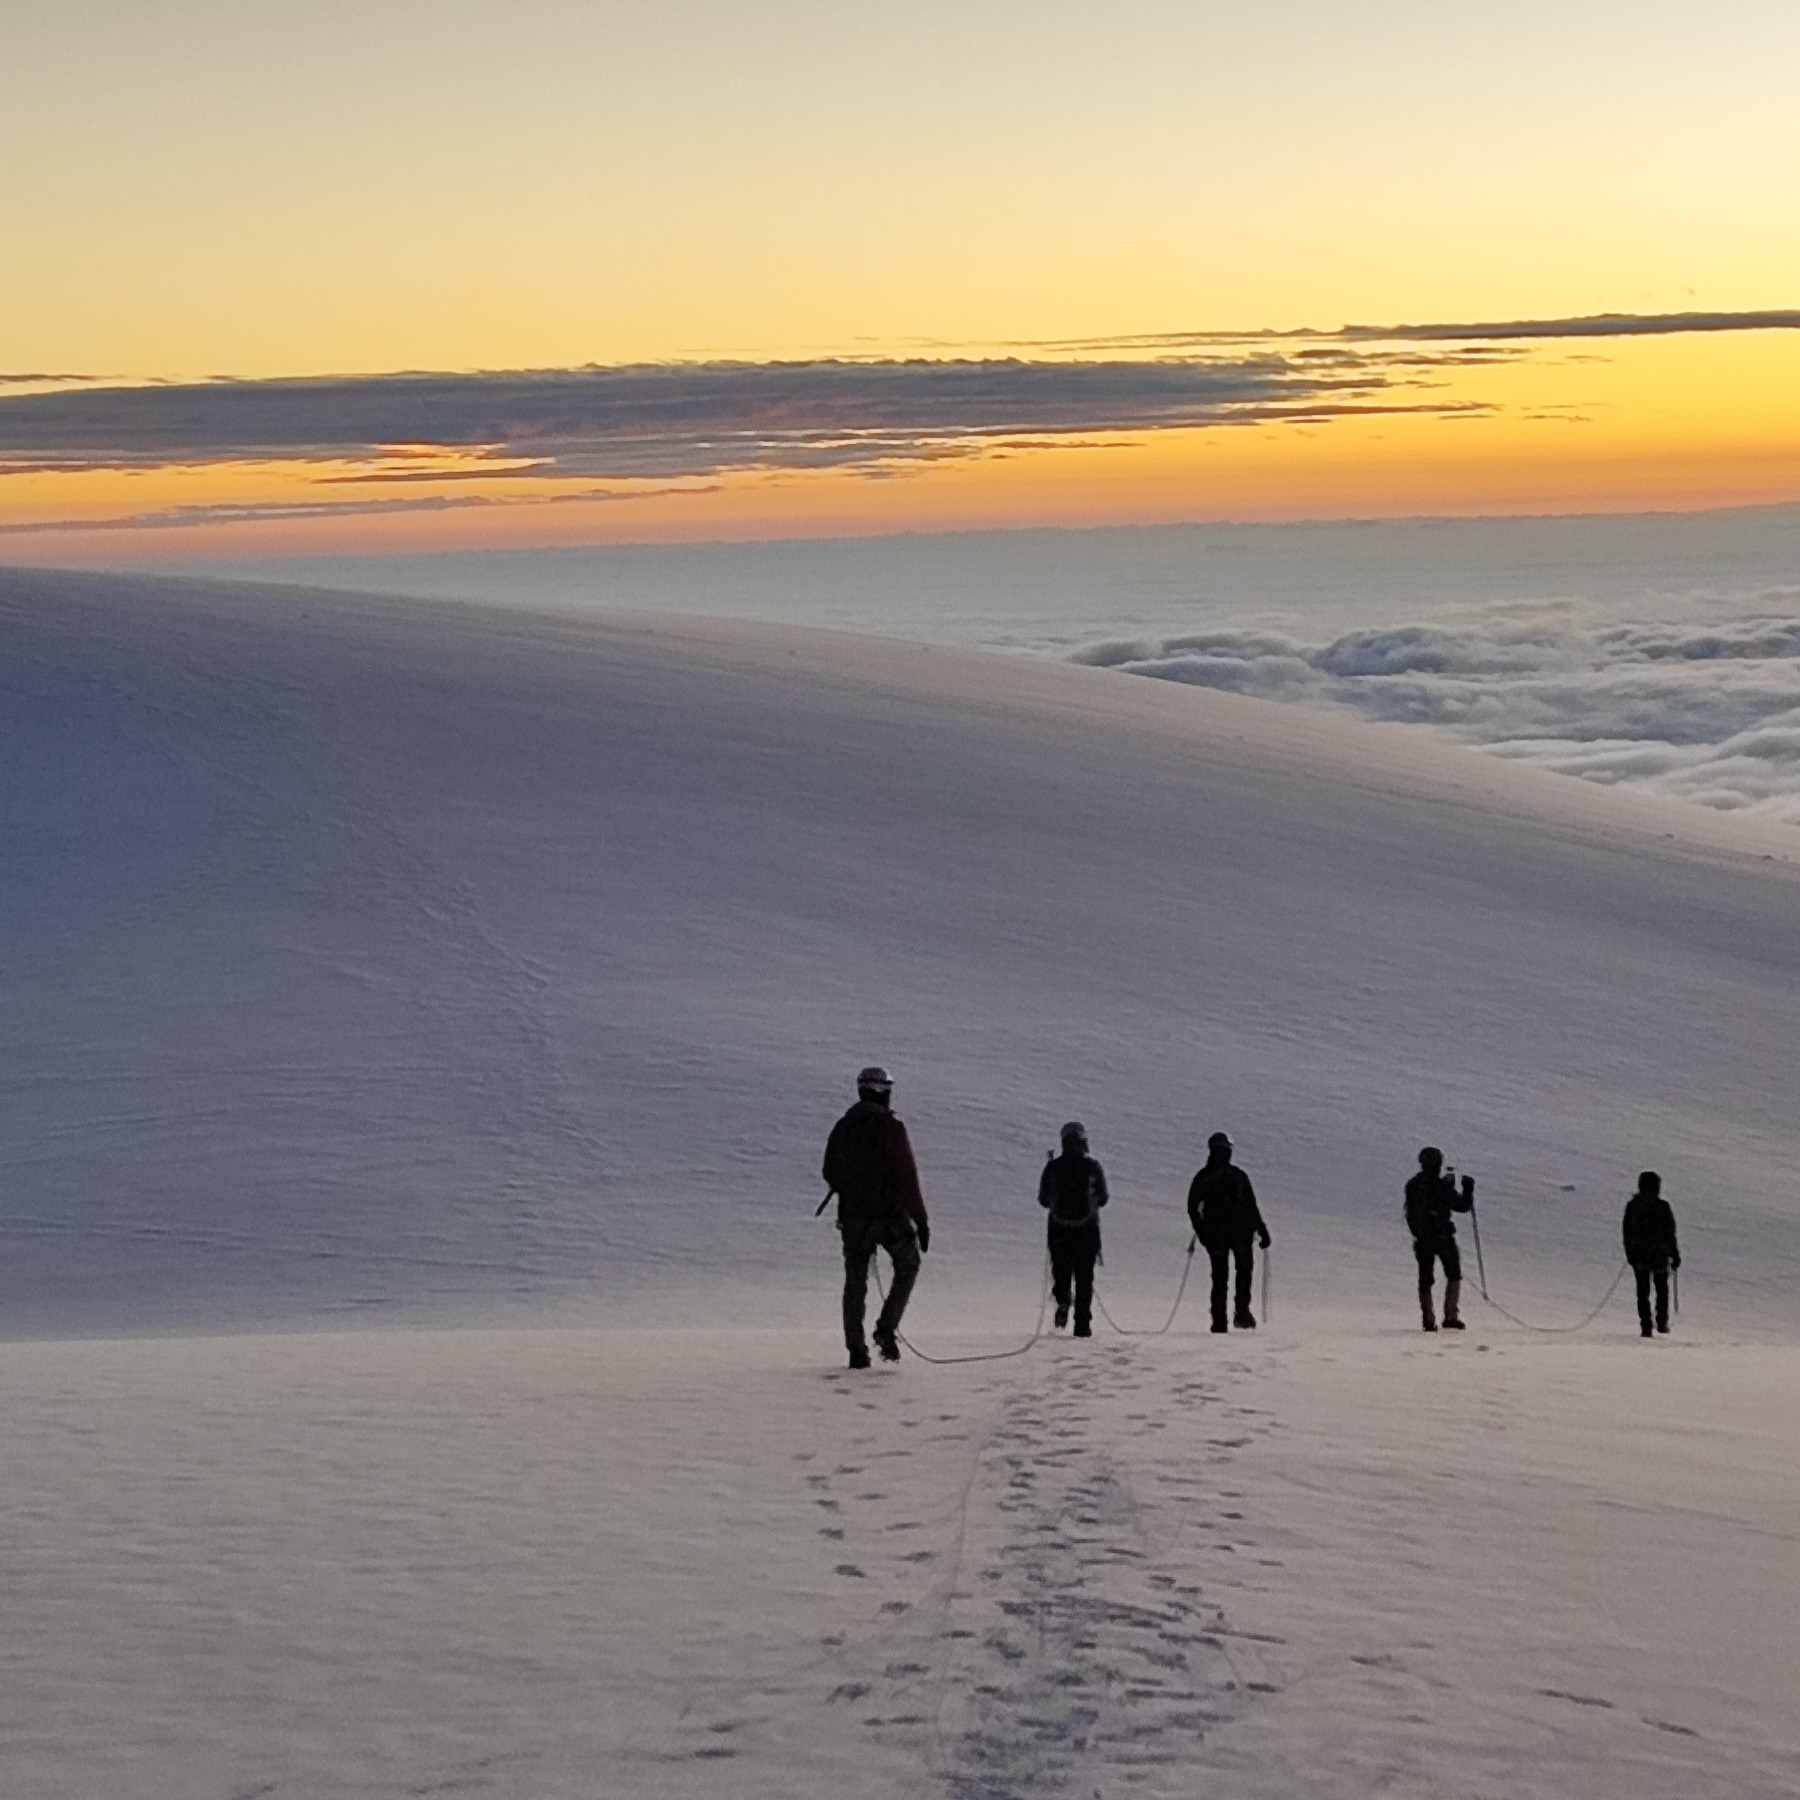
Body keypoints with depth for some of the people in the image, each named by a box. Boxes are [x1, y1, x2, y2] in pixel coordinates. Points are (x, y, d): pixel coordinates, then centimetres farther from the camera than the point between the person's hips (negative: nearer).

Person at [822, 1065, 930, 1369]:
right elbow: (907, 1176, -14)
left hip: (852, 1216, 4)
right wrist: (921, 1220, -9)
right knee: (908, 1265, 17)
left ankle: (856, 1350, 5)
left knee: (855, 1281, 9)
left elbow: (830, 1175, 12)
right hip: (890, 1215, -4)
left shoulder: (842, 1127, 5)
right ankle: (886, 1329, 3)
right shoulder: (891, 1128, -11)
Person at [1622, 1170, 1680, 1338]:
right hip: (1660, 1255, -1)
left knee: (1643, 1291, 7)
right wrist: (1675, 1256, 1)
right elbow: (1670, 1233, -7)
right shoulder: (1663, 1207, -10)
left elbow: (1627, 1233, 5)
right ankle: (1662, 1322, 12)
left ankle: (1645, 1325, 1)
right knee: (1662, 1289, 17)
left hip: (1638, 1255, 2)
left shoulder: (1632, 1206, -2)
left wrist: (1629, 1254, 16)